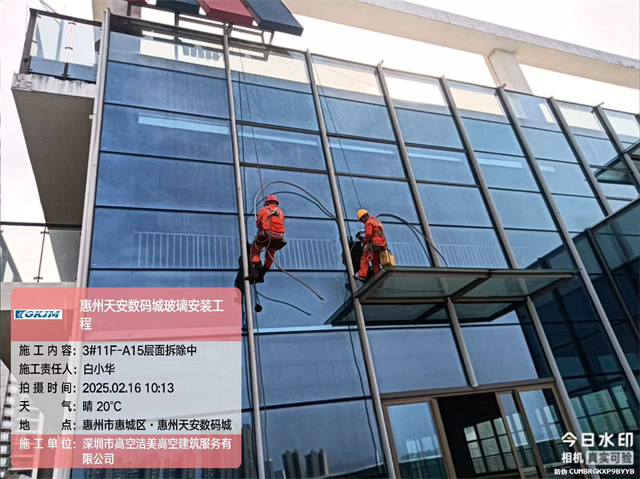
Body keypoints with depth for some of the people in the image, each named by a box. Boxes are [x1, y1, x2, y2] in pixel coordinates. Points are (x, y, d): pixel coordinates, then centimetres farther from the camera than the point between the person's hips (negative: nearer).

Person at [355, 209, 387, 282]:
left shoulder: (369, 222, -5)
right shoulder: (377, 221, 24)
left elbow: (368, 234, -15)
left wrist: (364, 242, -4)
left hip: (373, 244, -9)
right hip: (382, 244, 9)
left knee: (364, 259, -8)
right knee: (375, 262, 13)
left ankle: (362, 276, -17)